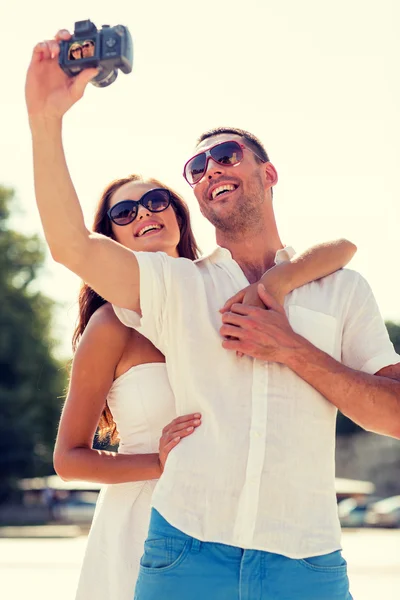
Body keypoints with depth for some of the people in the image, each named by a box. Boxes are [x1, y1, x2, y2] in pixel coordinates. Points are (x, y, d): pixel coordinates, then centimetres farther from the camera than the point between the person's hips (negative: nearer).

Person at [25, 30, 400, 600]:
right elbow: (71, 244, -6)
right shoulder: (173, 284, 10)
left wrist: (293, 350, -8)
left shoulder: (341, 287, 10)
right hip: (187, 549, 0)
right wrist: (46, 120, -15)